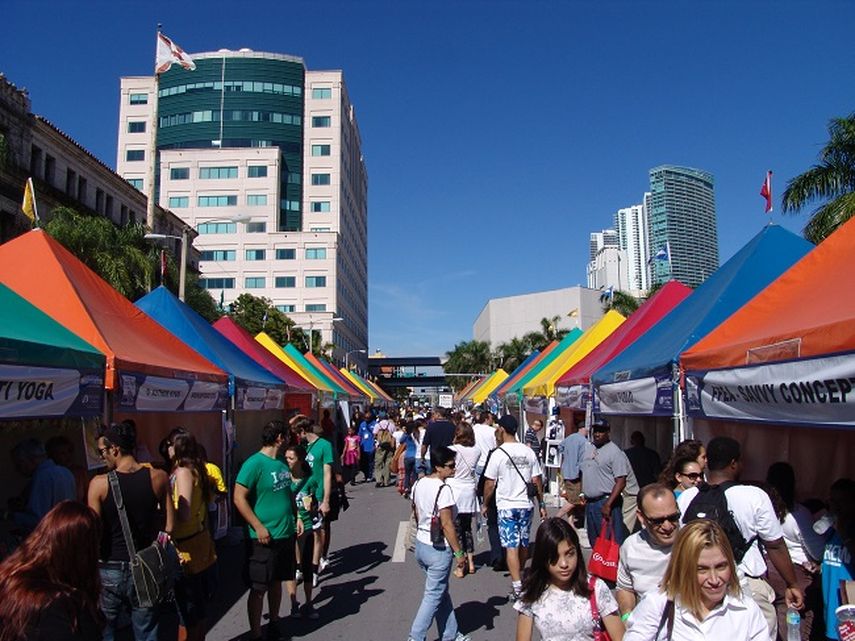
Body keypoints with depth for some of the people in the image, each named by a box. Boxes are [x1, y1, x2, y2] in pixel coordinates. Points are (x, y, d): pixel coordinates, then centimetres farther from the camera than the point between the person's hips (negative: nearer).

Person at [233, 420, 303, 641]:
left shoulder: (281, 463, 8)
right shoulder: (254, 463, -17)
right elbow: (239, 498, -19)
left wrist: (296, 517, 11)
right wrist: (259, 527, -20)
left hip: (286, 534, 7)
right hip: (264, 538, -7)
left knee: (276, 581, 19)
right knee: (259, 588, 3)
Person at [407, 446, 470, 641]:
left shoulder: (418, 484, 2)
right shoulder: (443, 489, -22)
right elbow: (447, 525, -21)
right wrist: (459, 553, -14)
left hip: (421, 544, 8)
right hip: (439, 549, -8)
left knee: (442, 591, 19)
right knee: (434, 595, 4)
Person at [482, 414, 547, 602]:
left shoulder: (498, 454, -11)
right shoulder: (528, 452, 1)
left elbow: (490, 484, -7)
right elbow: (537, 481, 3)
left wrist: (485, 505, 6)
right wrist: (541, 505, 13)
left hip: (506, 506, -4)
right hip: (526, 504, 4)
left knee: (511, 547, -2)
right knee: (523, 544, 18)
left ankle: (517, 588, -7)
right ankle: (520, 576, 36)